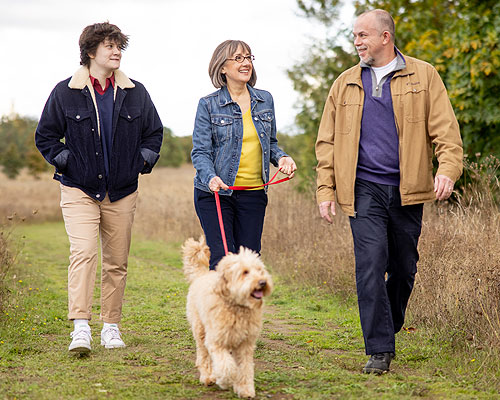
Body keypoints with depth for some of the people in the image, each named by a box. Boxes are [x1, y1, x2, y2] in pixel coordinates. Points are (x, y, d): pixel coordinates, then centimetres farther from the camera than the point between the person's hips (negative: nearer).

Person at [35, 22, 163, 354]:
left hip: (122, 192, 3)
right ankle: (81, 327, -21)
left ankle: (111, 326, 18)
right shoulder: (65, 92, -1)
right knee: (84, 252, -18)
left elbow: (154, 132, 19)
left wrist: (142, 162, 7)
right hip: (80, 190, -3)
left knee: (117, 262, 6)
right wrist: (65, 162, -3)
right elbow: (45, 136, 7)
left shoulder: (136, 93, 7)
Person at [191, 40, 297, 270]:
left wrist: (282, 157, -2)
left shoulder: (265, 100, 10)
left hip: (253, 194, 4)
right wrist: (211, 178, -25)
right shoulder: (208, 105, -2)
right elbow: (200, 151, -6)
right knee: (223, 261, -11)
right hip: (215, 192, -4)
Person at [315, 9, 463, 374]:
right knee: (370, 265, -11)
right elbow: (327, 141, 12)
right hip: (364, 190, 0)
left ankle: (389, 328, 33)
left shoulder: (423, 76, 5)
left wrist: (448, 169, -18)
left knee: (404, 268, 8)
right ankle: (379, 350, -8)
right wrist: (325, 190, 4)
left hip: (406, 191, 0)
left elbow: (445, 129, -1)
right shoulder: (346, 84, 11)